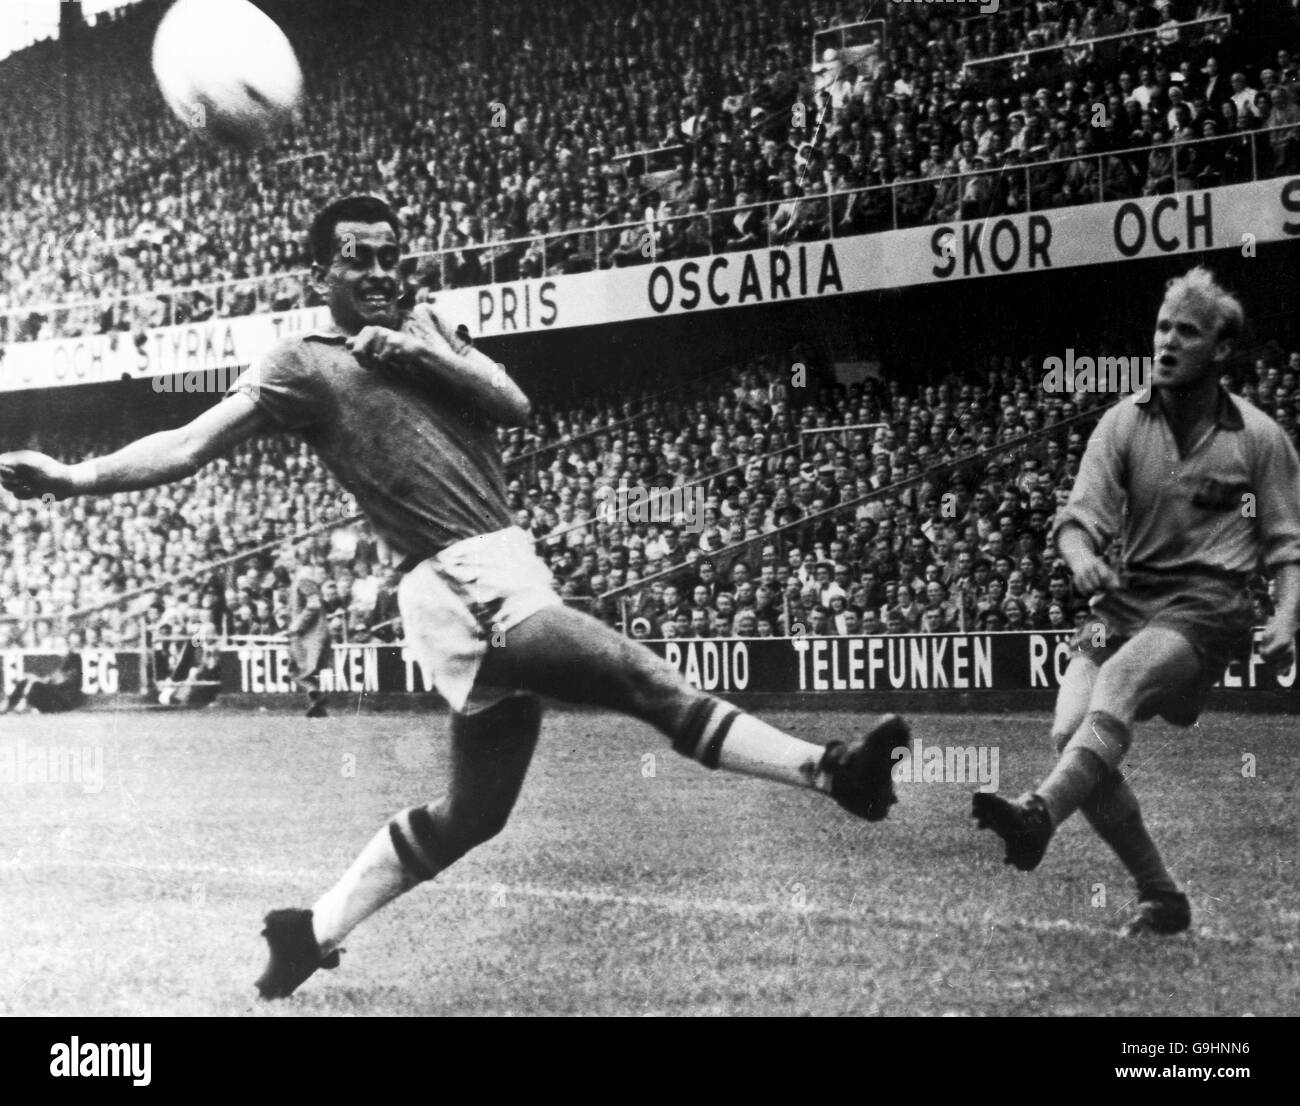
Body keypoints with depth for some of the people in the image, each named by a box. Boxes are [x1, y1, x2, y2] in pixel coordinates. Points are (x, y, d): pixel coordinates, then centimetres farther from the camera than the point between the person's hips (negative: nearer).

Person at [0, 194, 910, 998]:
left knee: (473, 812, 16)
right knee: (649, 683, -19)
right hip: (462, 590, -8)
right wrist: (73, 479, -23)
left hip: (511, 575, 8)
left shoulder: (423, 328, 19)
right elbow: (191, 444, -9)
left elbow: (514, 405, 5)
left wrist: (415, 354, -7)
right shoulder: (304, 367, 0)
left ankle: (316, 929, 25)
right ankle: (829, 769, -16)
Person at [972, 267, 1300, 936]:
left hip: (1209, 604, -4)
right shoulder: (1123, 423, 9)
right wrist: (1082, 557, -23)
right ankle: (1161, 897, -4)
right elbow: (1081, 516, 1)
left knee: (1118, 682, -33)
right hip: (1126, 598, 4)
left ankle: (1039, 816, -51)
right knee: (1070, 728, -16)